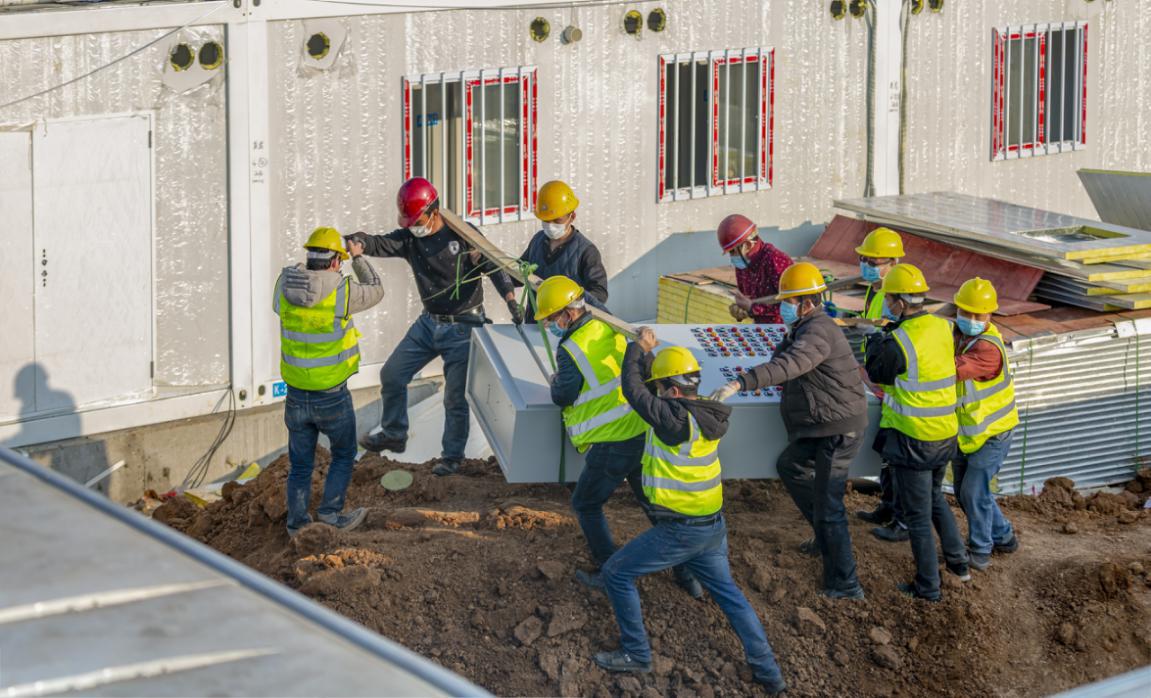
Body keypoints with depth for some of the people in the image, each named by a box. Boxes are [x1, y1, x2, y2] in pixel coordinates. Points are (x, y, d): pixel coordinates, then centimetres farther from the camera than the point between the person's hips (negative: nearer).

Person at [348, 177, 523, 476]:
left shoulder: (462, 234, -14)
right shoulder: (409, 238, -2)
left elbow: (493, 265, -14)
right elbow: (380, 244, -15)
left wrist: (511, 300, -27)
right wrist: (357, 241, -38)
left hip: (463, 327, -6)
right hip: (429, 323, 6)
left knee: (455, 396, -4)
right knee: (391, 374, 9)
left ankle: (452, 456, 12)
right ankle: (393, 434, 28)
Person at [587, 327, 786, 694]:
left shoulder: (676, 418, -24)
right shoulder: (707, 416, 0)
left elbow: (634, 391, -14)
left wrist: (638, 349, 1)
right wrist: (649, 353, 17)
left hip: (680, 531, -8)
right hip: (713, 526, 8)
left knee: (616, 574, 7)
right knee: (727, 592, 20)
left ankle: (636, 653, 18)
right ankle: (768, 672, 20)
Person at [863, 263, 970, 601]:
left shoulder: (898, 342, -24)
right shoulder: (943, 327, -3)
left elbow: (876, 373, -6)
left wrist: (879, 338, 7)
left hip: (912, 437, -7)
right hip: (946, 433, 7)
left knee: (918, 515, 7)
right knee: (935, 497, 29)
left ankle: (928, 586, 16)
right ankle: (958, 561, 33)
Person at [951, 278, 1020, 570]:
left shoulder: (988, 348, -30)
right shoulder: (956, 333, -3)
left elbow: (954, 370, -43)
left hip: (993, 432, -8)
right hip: (963, 431, 8)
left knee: (974, 489, -10)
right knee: (963, 491, 15)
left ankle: (981, 550, 8)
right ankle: (1003, 537, 33)